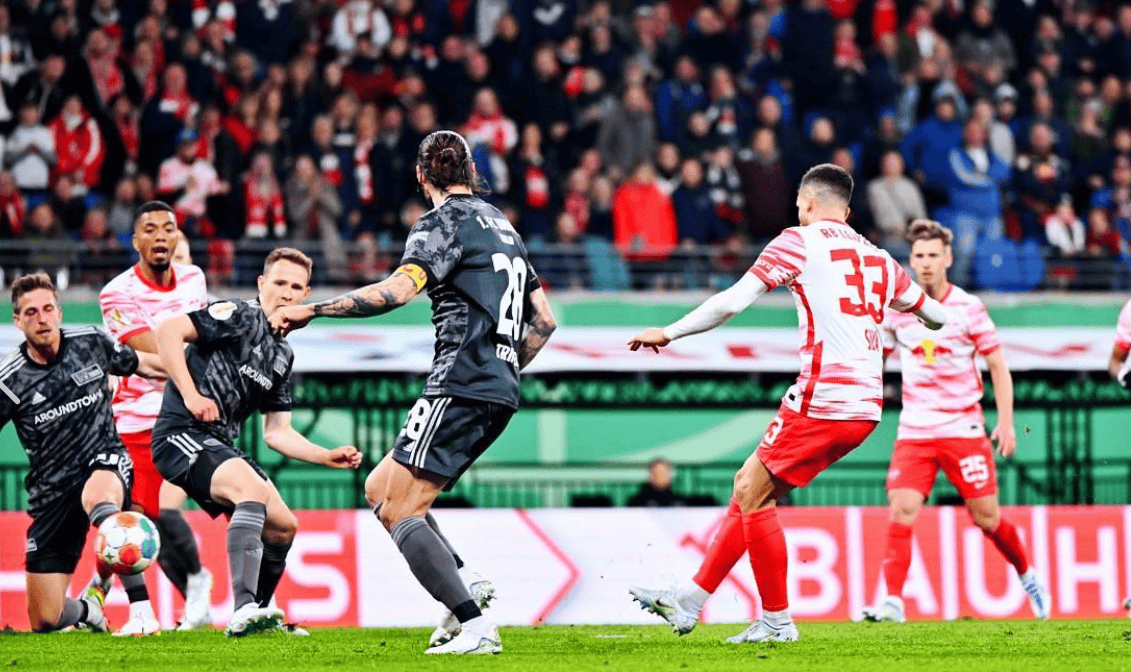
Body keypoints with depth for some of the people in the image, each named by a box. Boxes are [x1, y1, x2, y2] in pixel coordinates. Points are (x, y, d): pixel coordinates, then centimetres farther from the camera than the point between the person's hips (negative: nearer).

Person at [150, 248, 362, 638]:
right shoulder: (240, 318, -8)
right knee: (253, 489, -32)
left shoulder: (282, 356, 17)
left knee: (283, 526, 12)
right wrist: (190, 395, -24)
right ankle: (244, 612, -41)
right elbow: (169, 331, -20)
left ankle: (257, 616, 32)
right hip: (182, 435, -10)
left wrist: (329, 457, 9)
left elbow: (277, 433, 21)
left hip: (219, 445, 10)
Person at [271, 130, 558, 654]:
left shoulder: (443, 222, -6)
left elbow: (398, 290, -22)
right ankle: (466, 588, 2)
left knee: (399, 511, -9)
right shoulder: (502, 226, 21)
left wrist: (312, 310, -20)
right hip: (500, 393, 9)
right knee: (379, 488, 16)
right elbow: (544, 320, 22)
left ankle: (476, 629, -19)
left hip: (460, 388, -9)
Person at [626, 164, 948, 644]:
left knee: (753, 494, 2)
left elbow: (732, 302, -8)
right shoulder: (877, 258, 18)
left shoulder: (800, 241, 0)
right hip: (866, 406, 8)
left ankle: (776, 621, 3)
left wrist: (668, 333, 1)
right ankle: (690, 601, 16)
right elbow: (936, 315, 28)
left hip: (822, 400, -8)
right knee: (750, 488, 14)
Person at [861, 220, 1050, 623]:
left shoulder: (968, 308, -4)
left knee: (986, 517, 3)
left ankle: (1026, 574, 29)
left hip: (964, 429, -2)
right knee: (902, 510, -16)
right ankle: (892, 602, -18)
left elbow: (998, 366, 1)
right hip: (914, 433, 2)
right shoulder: (897, 309, 3)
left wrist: (1006, 423, -5)